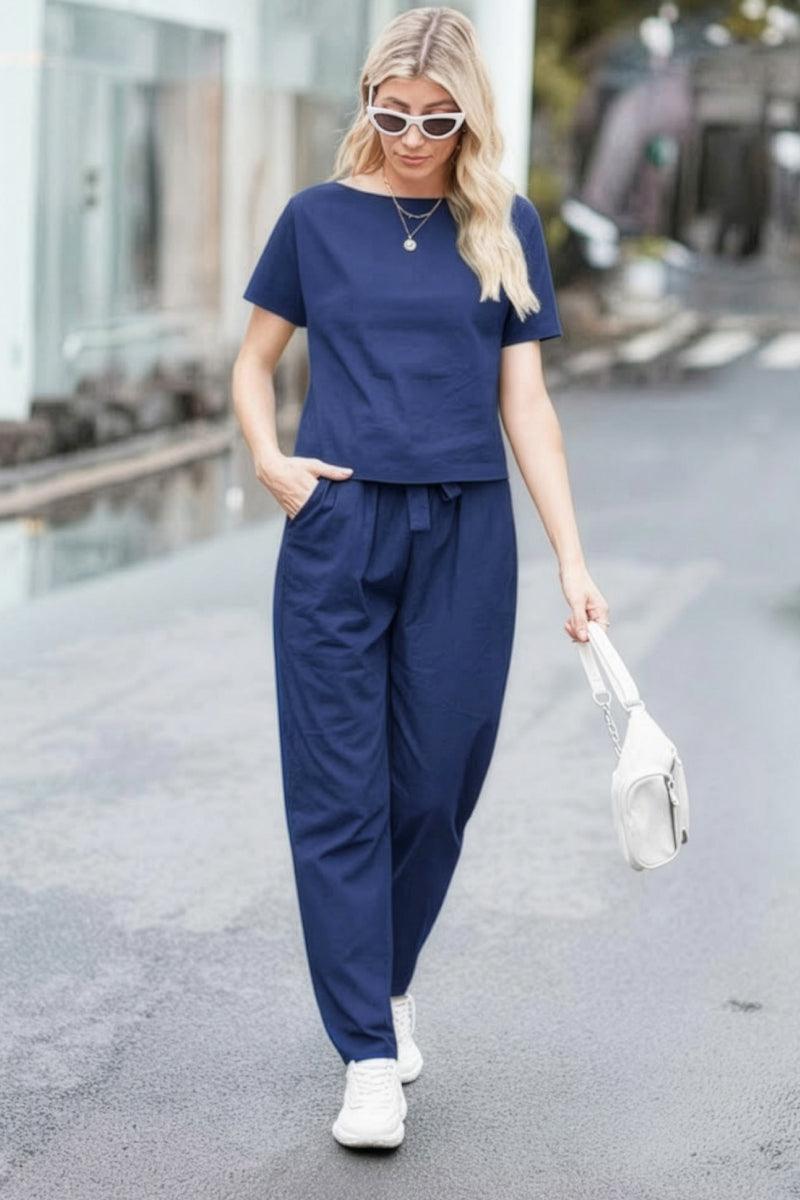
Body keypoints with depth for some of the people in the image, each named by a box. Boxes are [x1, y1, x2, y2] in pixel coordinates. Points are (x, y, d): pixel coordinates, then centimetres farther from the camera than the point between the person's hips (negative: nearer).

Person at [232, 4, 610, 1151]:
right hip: (338, 530, -1)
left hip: (466, 537, 1)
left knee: (435, 786, 7)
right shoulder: (320, 216, 4)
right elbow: (255, 360, 14)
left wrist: (574, 560, -2)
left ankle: (387, 983, 32)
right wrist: (268, 458, -6)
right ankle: (370, 1056, 3)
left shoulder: (505, 226, 6)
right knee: (340, 790, -3)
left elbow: (526, 400, 4)